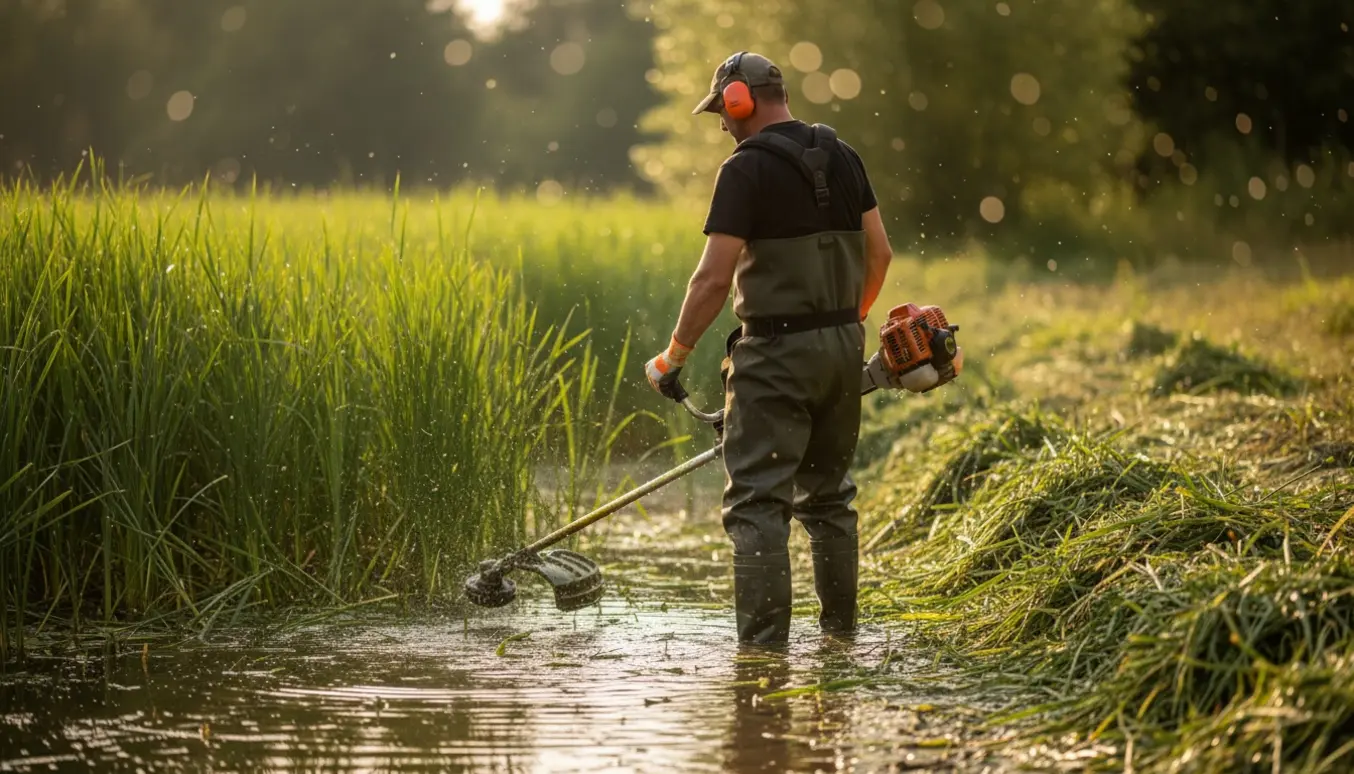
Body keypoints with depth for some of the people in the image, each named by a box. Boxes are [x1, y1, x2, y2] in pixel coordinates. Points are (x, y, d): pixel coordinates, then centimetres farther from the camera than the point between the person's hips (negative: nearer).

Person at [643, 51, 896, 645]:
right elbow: (879, 253, 14)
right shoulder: (840, 156, 10)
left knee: (757, 501, -6)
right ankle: (840, 626, 24)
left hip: (776, 352, -7)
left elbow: (714, 278, -16)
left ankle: (764, 641, -12)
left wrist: (673, 357, -7)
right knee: (829, 494, 19)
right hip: (843, 348, 8)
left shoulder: (746, 168, -12)